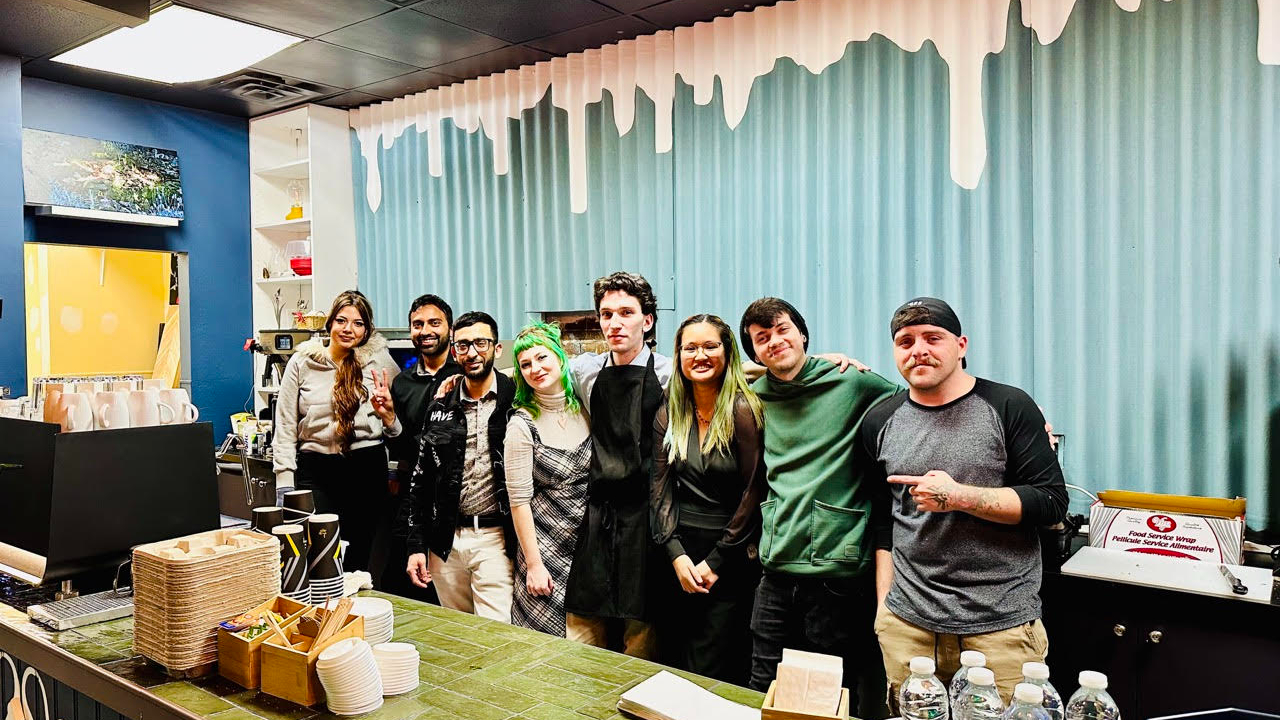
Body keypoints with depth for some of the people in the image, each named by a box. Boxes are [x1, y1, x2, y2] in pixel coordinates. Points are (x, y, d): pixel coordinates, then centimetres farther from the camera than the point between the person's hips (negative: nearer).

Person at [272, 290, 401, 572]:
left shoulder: (380, 361, 4)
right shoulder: (302, 362, 5)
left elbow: (399, 430, 10)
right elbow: (285, 425, 7)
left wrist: (389, 416, -13)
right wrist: (285, 483, 1)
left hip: (367, 467, 0)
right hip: (316, 467, 0)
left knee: (357, 558, 6)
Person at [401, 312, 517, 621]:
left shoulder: (516, 402, -4)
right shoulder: (439, 409, 9)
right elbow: (420, 479, 11)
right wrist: (415, 545, 6)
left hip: (495, 538, -4)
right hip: (446, 542, 4)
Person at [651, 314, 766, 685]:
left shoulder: (744, 411, -10)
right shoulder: (668, 415, 5)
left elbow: (753, 493, -10)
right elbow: (660, 490, 4)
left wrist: (715, 562, -8)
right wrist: (677, 555, -6)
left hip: (731, 560, -4)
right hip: (679, 555, 5)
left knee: (711, 674, -2)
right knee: (674, 664, 12)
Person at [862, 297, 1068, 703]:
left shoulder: (1009, 408, -3)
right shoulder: (881, 422, 7)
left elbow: (1052, 502, -8)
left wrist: (959, 497, -19)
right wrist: (885, 600, 8)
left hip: (1001, 625, -2)